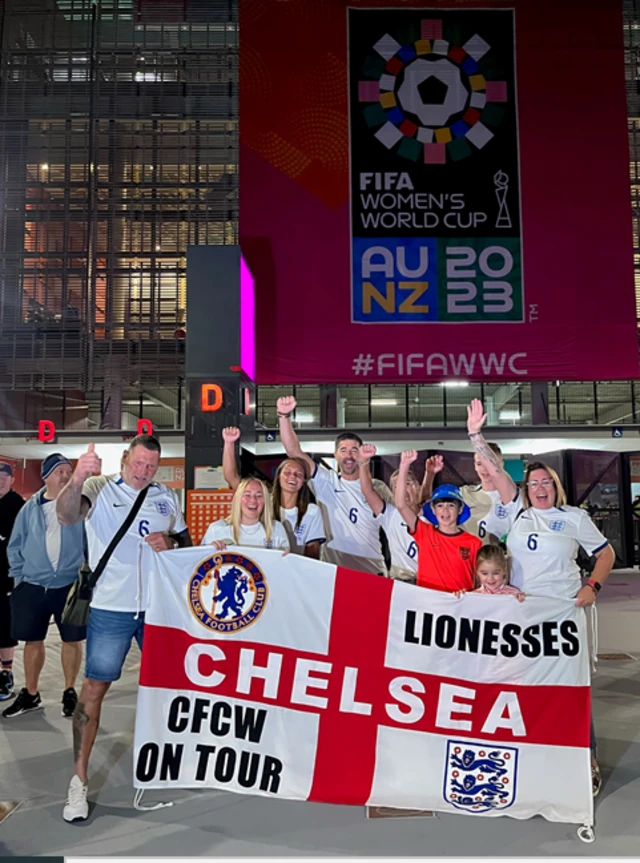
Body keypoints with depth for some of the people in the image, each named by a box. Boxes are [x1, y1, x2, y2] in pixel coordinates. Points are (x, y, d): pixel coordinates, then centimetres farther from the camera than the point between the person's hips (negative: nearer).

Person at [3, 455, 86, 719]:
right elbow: (15, 546, 9)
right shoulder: (31, 508, 3)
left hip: (71, 586, -2)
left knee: (72, 640, 6)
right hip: (33, 586, 2)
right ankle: (30, 695, 28)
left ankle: (69, 692, 24)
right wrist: (19, 577, 4)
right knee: (33, 640, 12)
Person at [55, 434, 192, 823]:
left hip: (160, 604, 4)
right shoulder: (100, 488, -7)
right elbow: (67, 515, -27)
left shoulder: (168, 497, 6)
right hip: (112, 607, -4)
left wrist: (170, 542, -10)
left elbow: (186, 538, 14)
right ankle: (79, 779, 13)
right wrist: (77, 479, -48)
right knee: (95, 687, -1)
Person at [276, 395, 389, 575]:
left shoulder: (378, 488, 5)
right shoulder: (326, 482, 1)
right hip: (332, 569, -1)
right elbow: (294, 452, -7)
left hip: (372, 570, 1)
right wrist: (284, 416, -17)